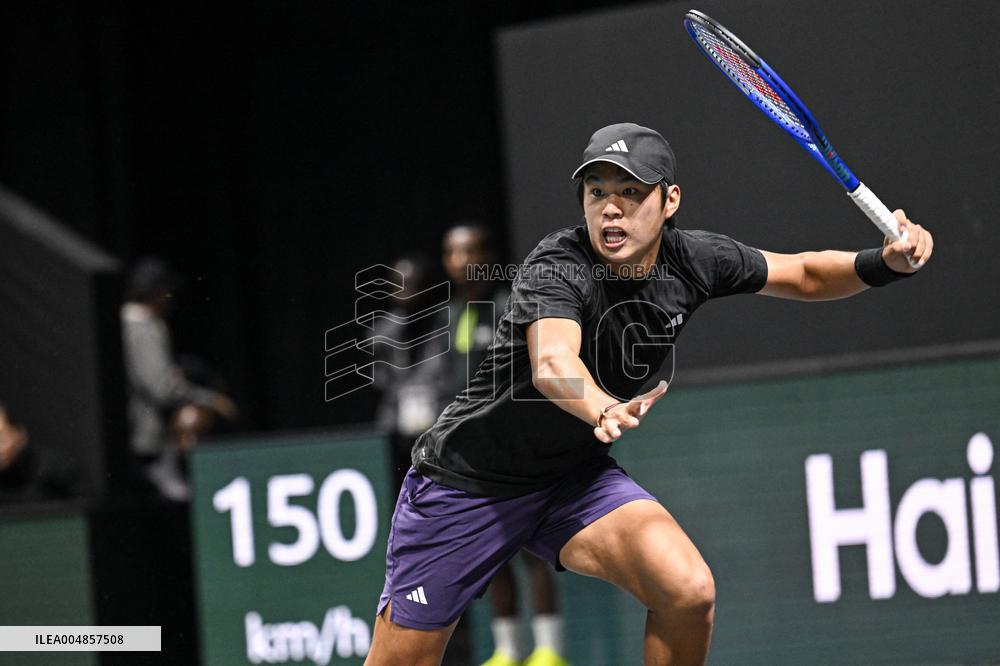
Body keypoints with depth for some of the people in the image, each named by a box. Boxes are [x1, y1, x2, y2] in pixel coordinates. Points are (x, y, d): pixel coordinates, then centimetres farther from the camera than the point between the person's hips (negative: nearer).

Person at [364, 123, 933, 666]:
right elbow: (552, 362, -47)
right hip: (468, 480, -4)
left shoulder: (692, 260, -8)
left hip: (577, 478, 4)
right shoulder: (557, 269, -26)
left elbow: (804, 275, 7)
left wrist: (886, 262, -12)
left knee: (689, 591, -22)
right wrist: (603, 410, -69)